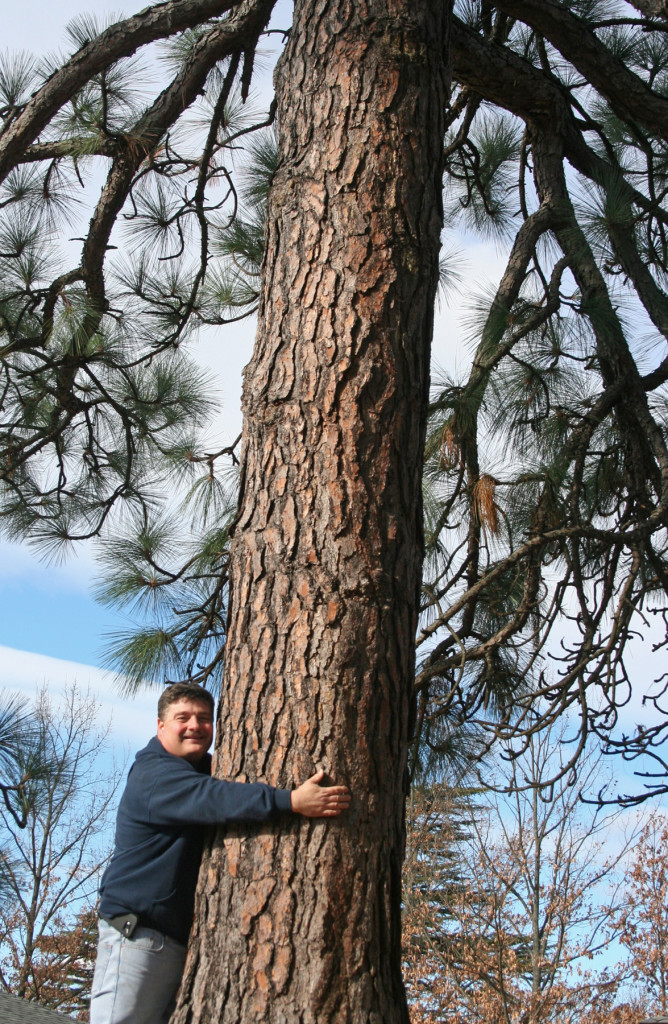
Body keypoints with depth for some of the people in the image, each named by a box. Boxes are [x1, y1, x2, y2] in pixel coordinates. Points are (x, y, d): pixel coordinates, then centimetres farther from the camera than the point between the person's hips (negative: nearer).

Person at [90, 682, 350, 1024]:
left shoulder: (207, 769, 18)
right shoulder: (152, 774, -14)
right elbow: (211, 799, -30)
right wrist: (291, 800, -41)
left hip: (187, 936, 9)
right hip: (139, 933, -8)